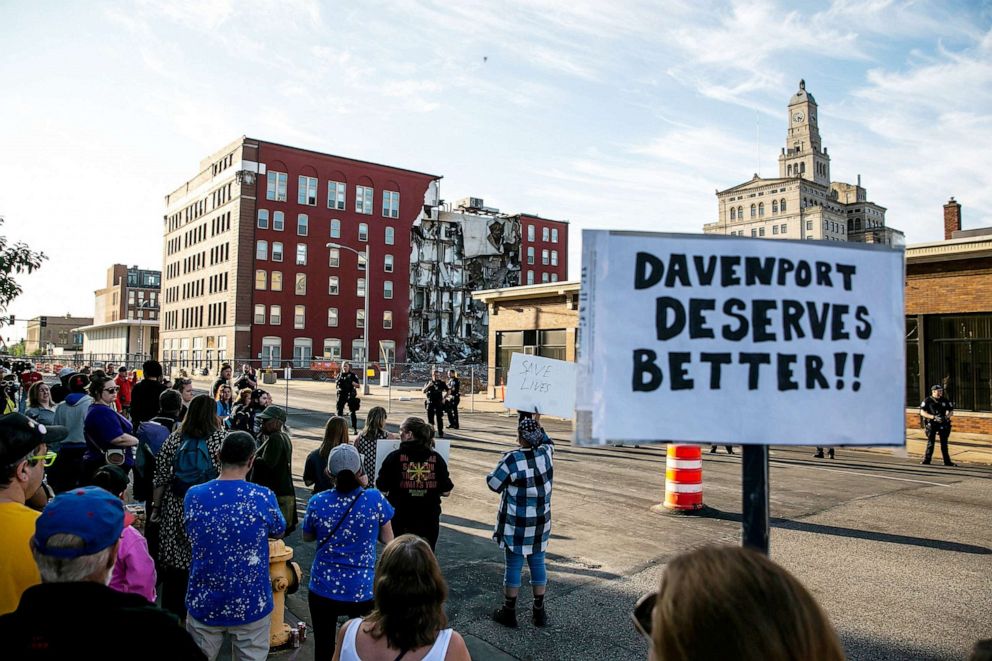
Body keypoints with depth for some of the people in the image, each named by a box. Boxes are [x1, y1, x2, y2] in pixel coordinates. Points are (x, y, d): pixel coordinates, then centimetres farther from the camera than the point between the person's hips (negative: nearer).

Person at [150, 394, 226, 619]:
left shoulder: (174, 439, 1)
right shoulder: (221, 438, -9)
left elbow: (160, 477, 4)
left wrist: (156, 508, 13)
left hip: (176, 509, 3)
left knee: (174, 562, 14)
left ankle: (172, 611, 27)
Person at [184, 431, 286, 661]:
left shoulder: (193, 496, -9)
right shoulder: (264, 498, -17)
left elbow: (191, 538, 10)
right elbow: (278, 532, 4)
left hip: (204, 603, 2)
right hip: (251, 604, -2)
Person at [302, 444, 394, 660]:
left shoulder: (317, 502, -11)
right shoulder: (374, 499, -16)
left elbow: (307, 537, 7)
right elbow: (387, 539, -1)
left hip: (323, 590, 1)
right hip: (363, 591, -1)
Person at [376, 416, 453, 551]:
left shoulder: (395, 457, -12)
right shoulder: (436, 458, -6)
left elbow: (381, 488, -9)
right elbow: (446, 491, -3)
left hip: (400, 521, -2)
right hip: (428, 521, 2)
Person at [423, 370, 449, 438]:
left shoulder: (442, 383, 2)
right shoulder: (429, 382, 6)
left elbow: (448, 391, 8)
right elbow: (424, 391, -3)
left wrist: (444, 398, 0)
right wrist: (428, 385, -19)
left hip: (439, 403, -2)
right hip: (430, 403, 2)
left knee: (439, 419, -5)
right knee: (430, 419, 7)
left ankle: (441, 433, -2)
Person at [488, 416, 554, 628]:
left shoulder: (512, 459, -20)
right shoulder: (546, 454, -5)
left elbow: (494, 484, -11)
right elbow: (548, 443, 20)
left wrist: (502, 467, 5)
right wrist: (538, 424, 23)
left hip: (516, 524, -4)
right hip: (540, 523, 5)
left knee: (513, 566, 7)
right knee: (538, 563, 14)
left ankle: (509, 613, 18)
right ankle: (539, 612, 23)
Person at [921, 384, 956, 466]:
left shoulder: (945, 401, 7)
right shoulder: (927, 401, -3)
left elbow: (951, 412, 11)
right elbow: (922, 412, -9)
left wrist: (946, 417, -11)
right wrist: (934, 417, -21)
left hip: (943, 424, 3)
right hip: (931, 424, -3)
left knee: (944, 443, 7)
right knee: (930, 442, -2)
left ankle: (947, 461, 13)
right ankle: (927, 460, 5)